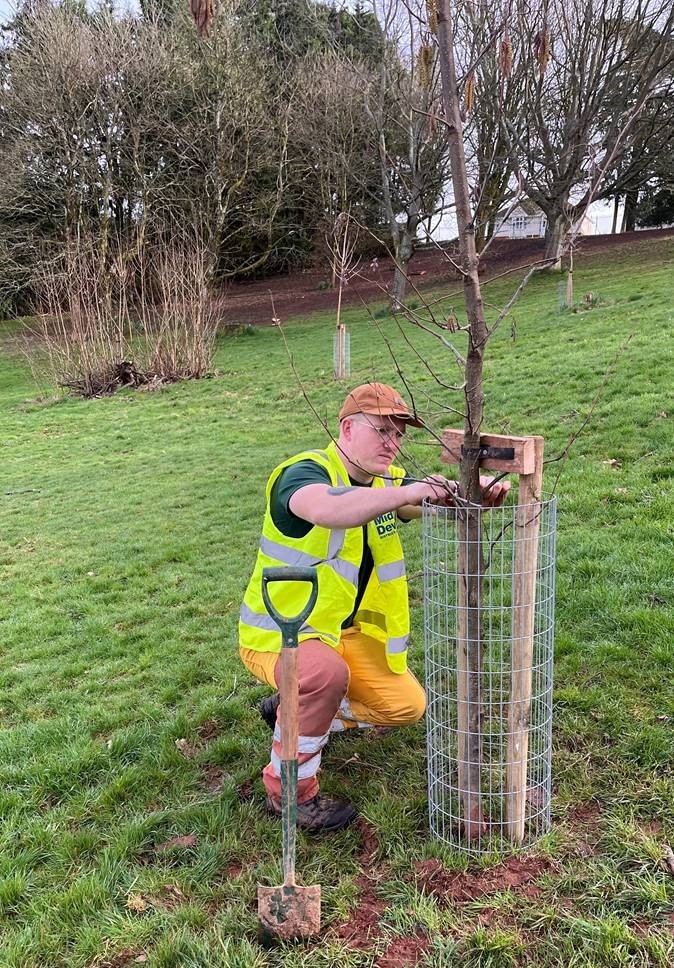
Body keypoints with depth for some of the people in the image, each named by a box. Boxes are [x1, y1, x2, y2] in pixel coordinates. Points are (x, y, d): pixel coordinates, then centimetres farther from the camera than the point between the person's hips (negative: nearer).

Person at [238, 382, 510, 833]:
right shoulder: (304, 472, -23)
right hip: (277, 631, -7)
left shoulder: (387, 480, 2)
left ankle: (295, 712, 21)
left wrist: (480, 490, -33)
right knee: (326, 673, -37)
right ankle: (289, 791, -12)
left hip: (346, 630, 8)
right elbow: (326, 510, -47)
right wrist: (410, 492, -57)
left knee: (408, 705, 1)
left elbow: (441, 504, -11)